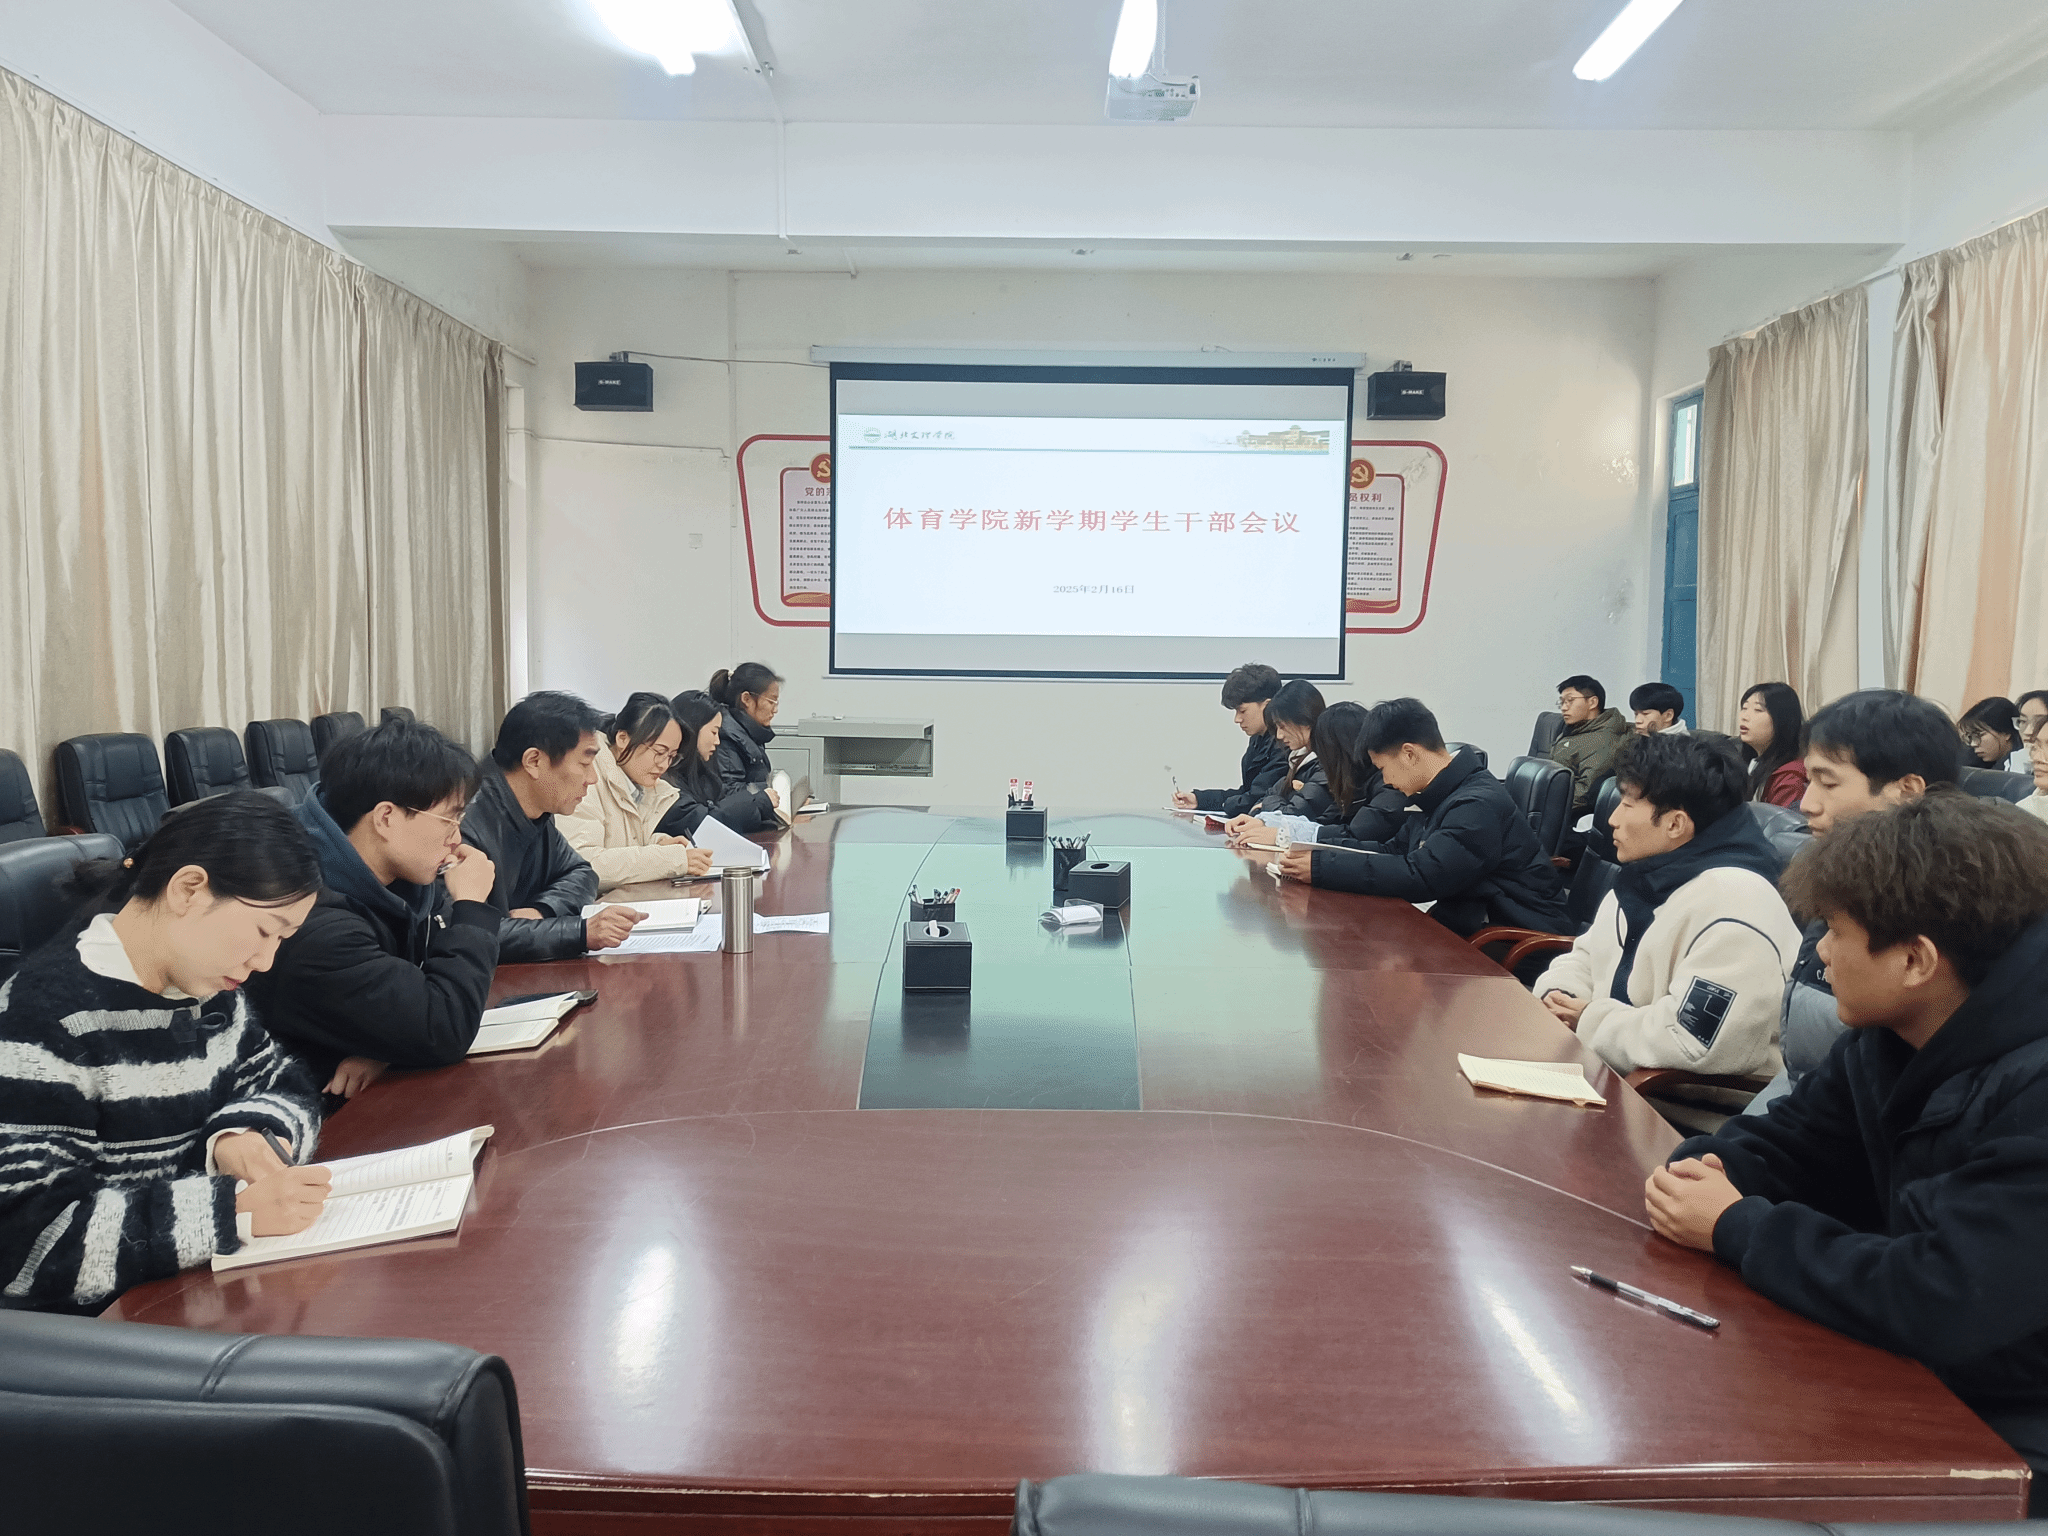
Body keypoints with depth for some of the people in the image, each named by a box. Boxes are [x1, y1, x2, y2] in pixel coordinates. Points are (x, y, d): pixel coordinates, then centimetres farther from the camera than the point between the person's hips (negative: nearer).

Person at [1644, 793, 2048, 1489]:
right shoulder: (1890, 1041, 0)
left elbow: (1942, 1305, -33)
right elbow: (1784, 1138, 12)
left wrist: (1737, 1227, -21)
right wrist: (1708, 1169, -12)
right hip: (1911, 1376, 7)